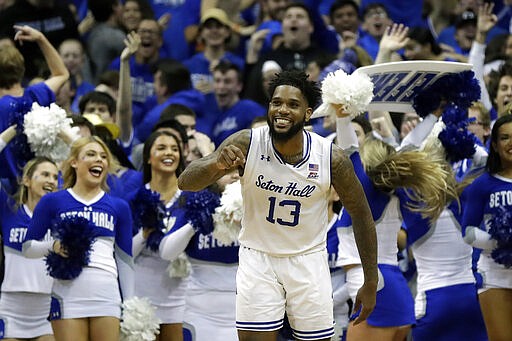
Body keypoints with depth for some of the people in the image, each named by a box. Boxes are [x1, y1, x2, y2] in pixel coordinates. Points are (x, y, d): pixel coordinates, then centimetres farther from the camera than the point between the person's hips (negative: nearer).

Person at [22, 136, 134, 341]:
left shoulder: (119, 207, 14)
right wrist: (52, 246, -12)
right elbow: (28, 247, 9)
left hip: (107, 297, 2)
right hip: (69, 296, -2)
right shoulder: (52, 202, 7)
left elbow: (125, 259, 16)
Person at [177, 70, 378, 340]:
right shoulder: (246, 143, -16)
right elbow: (185, 182, -22)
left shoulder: (331, 158, -15)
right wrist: (216, 164, -44)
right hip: (258, 257, -1)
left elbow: (361, 215, -2)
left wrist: (370, 283, 0)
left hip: (308, 260, 1)